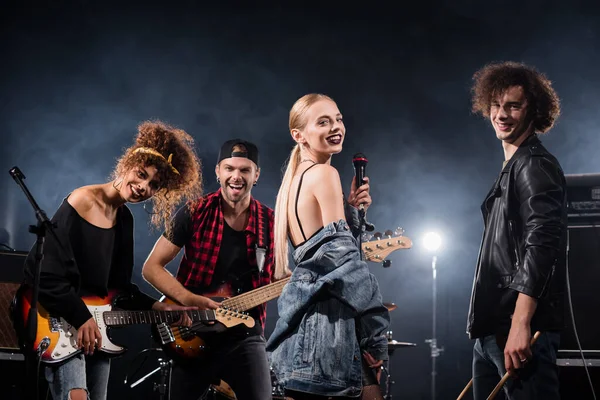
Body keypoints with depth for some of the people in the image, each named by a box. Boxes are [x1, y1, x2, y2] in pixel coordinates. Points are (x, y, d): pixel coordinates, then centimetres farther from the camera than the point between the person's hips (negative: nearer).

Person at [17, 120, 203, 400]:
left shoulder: (124, 219, 10)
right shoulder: (80, 203, -15)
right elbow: (46, 272, -20)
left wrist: (157, 307, 1)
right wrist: (81, 318, -18)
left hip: (96, 326, 9)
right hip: (59, 322, -8)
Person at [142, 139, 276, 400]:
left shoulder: (269, 222, 2)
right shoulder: (195, 213, -6)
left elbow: (274, 279, 12)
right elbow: (151, 268, -6)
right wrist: (189, 299, -19)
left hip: (244, 334, 1)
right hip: (194, 333, -1)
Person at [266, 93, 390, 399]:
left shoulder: (294, 178, 17)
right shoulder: (325, 173, -8)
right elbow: (342, 259, -15)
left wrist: (350, 209, 8)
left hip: (301, 316, 9)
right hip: (326, 317, -9)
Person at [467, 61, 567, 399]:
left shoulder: (535, 165, -9)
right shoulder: (512, 167, 20)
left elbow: (541, 244, -21)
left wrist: (520, 325, -27)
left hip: (521, 327, -10)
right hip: (493, 327, 10)